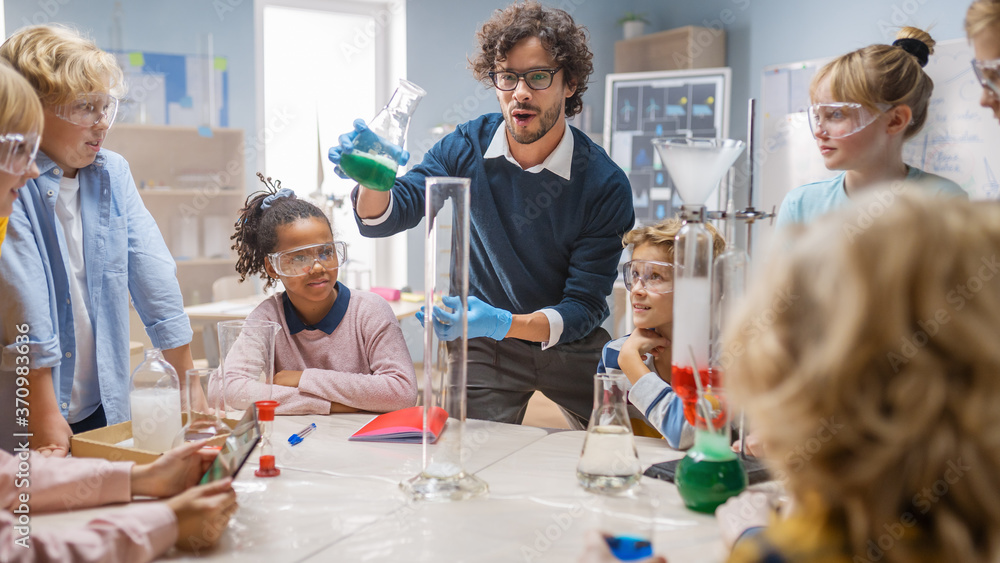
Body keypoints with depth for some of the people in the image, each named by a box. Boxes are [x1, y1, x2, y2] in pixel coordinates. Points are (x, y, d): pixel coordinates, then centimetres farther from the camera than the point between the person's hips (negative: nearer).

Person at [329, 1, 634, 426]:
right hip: (484, 346, 1)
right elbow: (382, 219, -16)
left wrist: (503, 323, -41)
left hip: (569, 342, -1)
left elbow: (584, 307, -22)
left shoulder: (605, 184, -20)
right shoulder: (465, 148, -12)